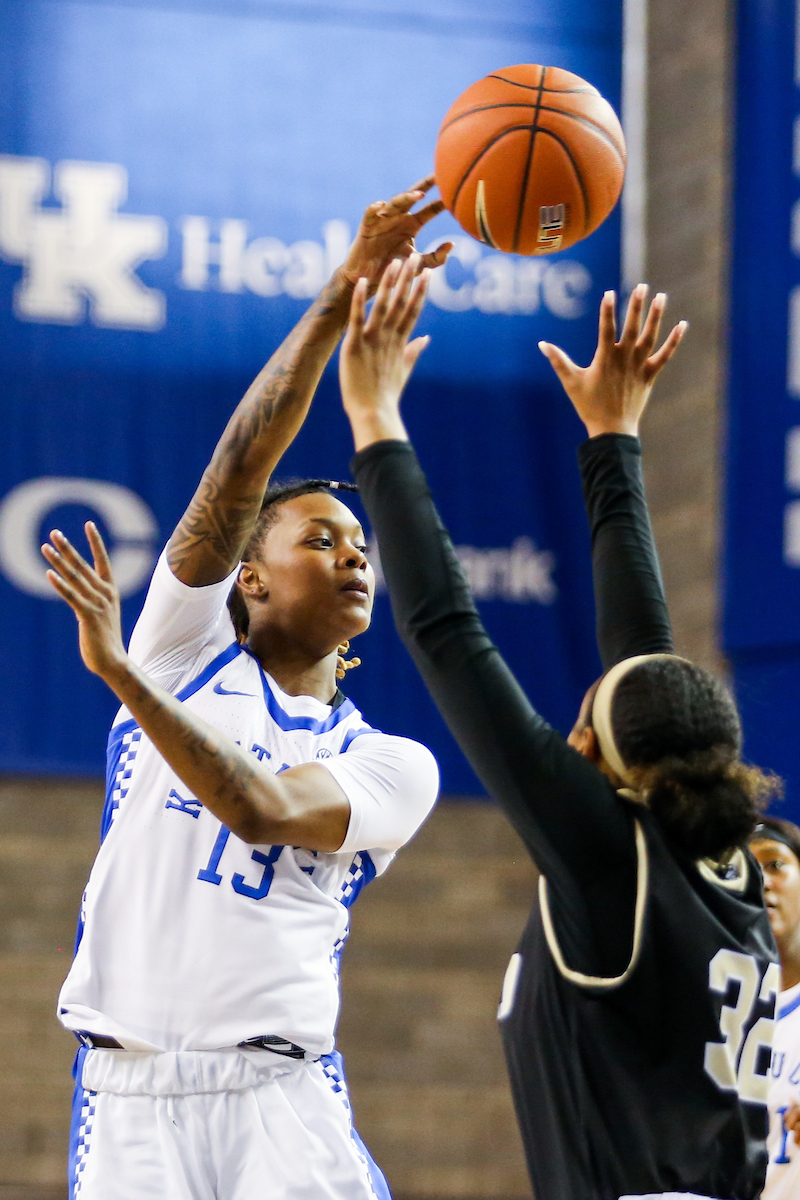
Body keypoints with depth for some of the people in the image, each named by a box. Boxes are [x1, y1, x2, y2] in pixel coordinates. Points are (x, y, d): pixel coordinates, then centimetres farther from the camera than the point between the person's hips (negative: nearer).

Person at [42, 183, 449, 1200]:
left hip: (280, 1091, 0)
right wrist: (340, 299, -11)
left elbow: (264, 812, -10)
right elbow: (239, 471, -3)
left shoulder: (392, 767, 11)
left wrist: (119, 672, -16)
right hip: (130, 1089, 0)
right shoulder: (187, 648, 11)